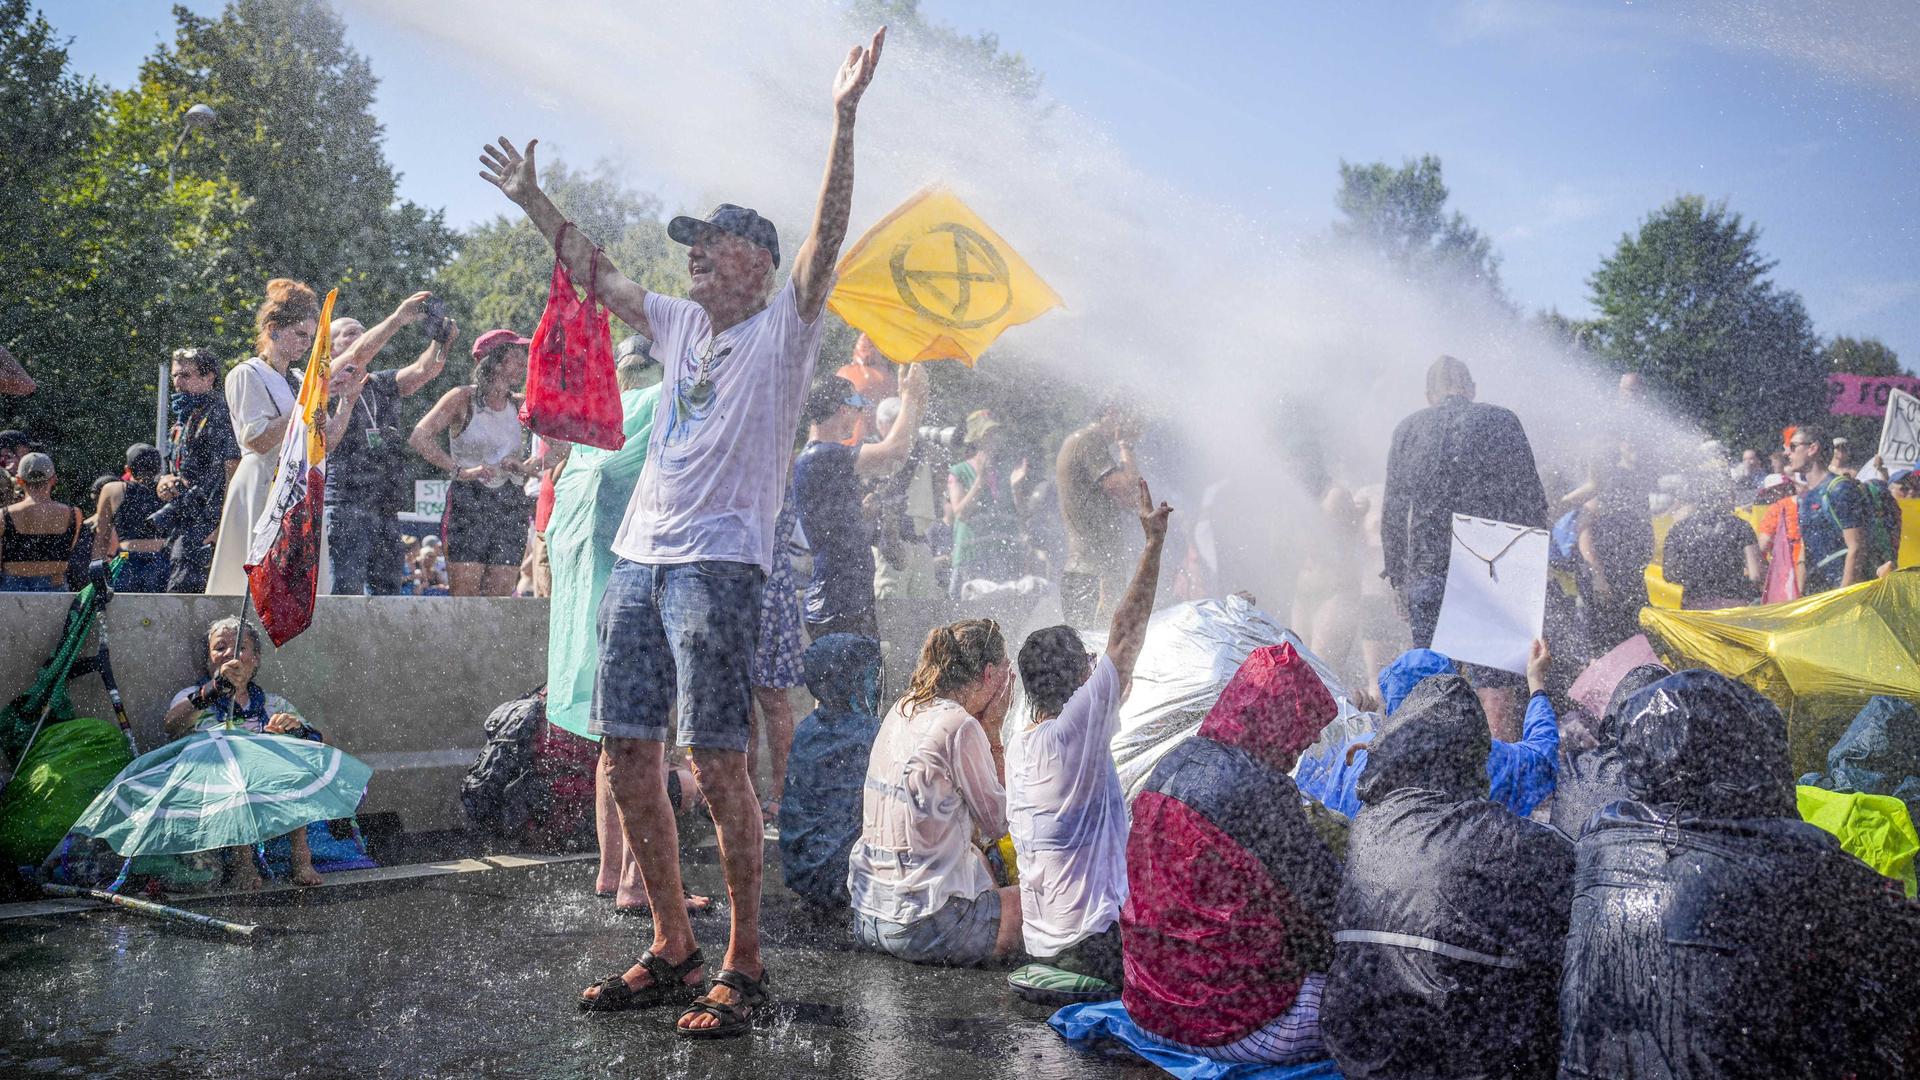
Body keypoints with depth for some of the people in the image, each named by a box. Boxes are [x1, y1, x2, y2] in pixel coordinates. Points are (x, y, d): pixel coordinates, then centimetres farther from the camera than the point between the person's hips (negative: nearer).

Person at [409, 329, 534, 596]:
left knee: (500, 600, 0)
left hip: (511, 506, 4)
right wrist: (460, 471, -17)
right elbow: (419, 436, -11)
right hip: (468, 502, -4)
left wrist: (527, 468, -4)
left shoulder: (521, 406, 11)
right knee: (465, 602, -8)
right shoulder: (463, 398, 0)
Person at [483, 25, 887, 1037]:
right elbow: (596, 273, 32)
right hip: (637, 556, 8)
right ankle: (671, 948, 19)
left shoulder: (784, 324, 3)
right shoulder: (681, 324, 21)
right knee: (627, 752, 7)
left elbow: (827, 236, -11)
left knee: (717, 762, -10)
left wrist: (843, 121, -20)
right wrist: (533, 200, 33)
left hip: (718, 564, -7)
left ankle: (743, 964, 1)